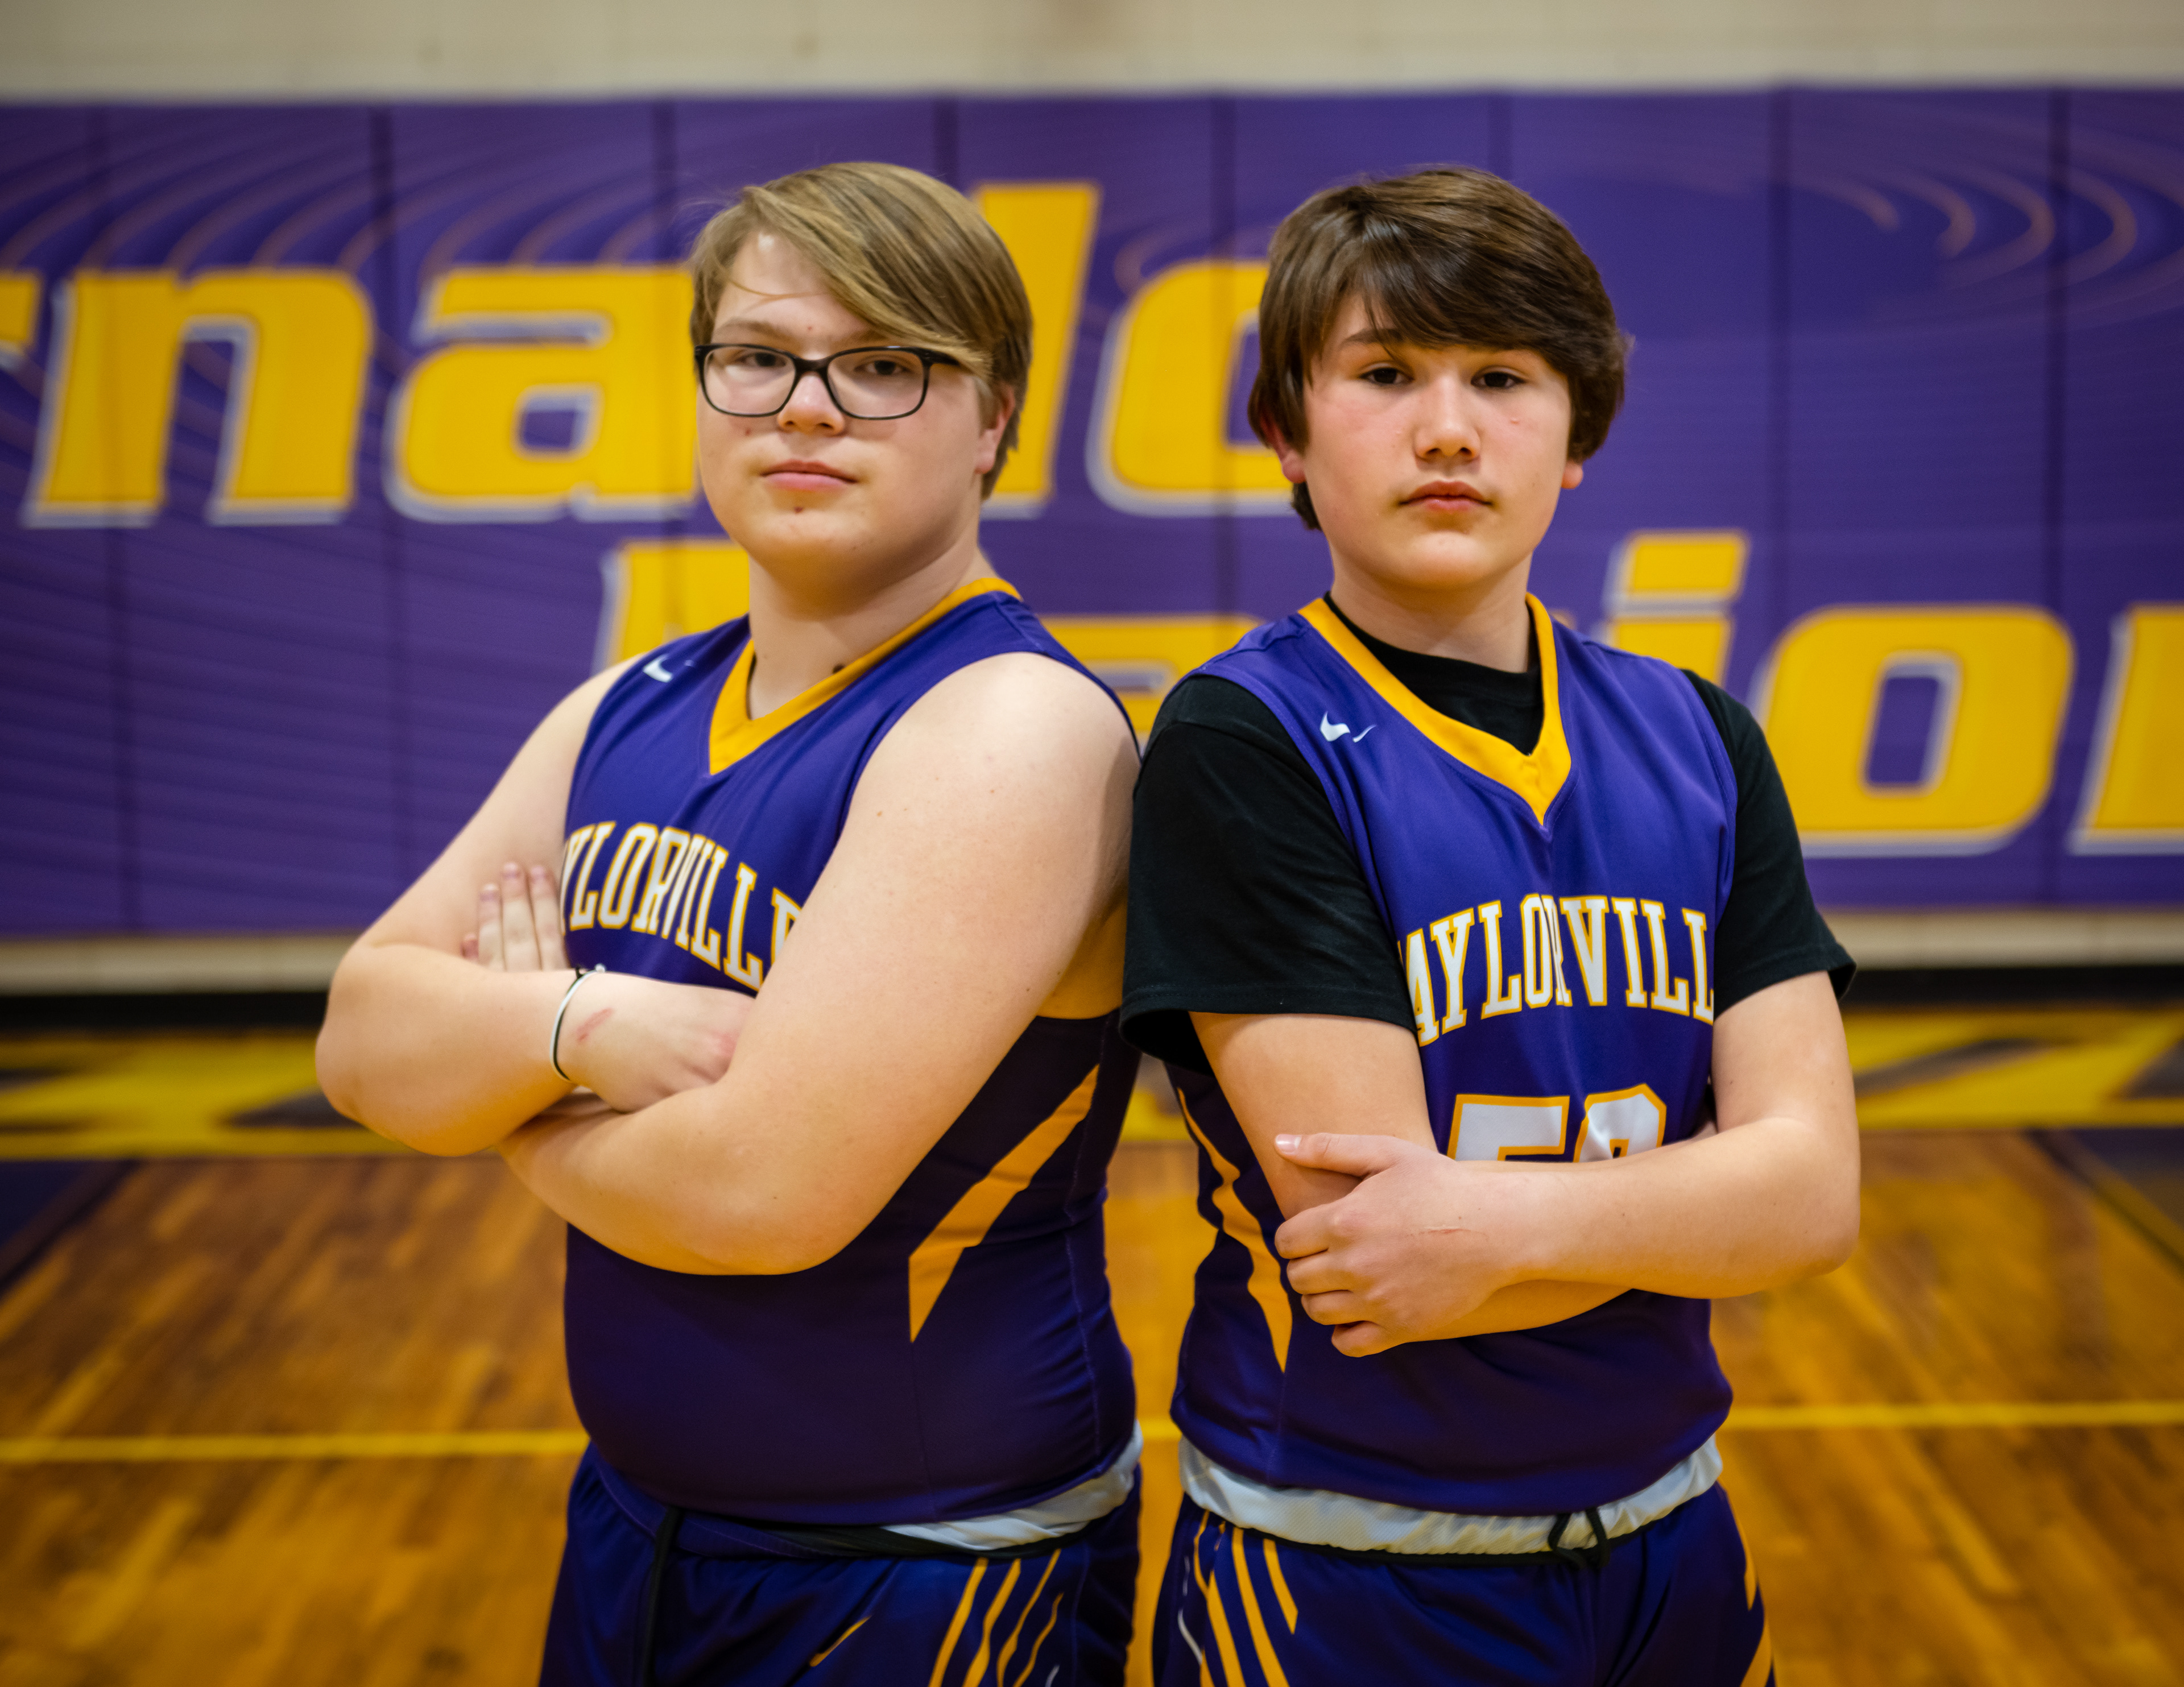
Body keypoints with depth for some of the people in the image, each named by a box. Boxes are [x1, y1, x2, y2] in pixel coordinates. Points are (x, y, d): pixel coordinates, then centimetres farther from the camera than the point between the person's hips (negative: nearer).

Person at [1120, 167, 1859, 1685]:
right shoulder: (1242, 747, -14)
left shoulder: (1696, 744, 1)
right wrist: (1694, 1193, -12)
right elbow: (1368, 1231, -21)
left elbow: (1815, 1187, -8)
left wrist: (1517, 1219, -23)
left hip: (1670, 1554, 5)